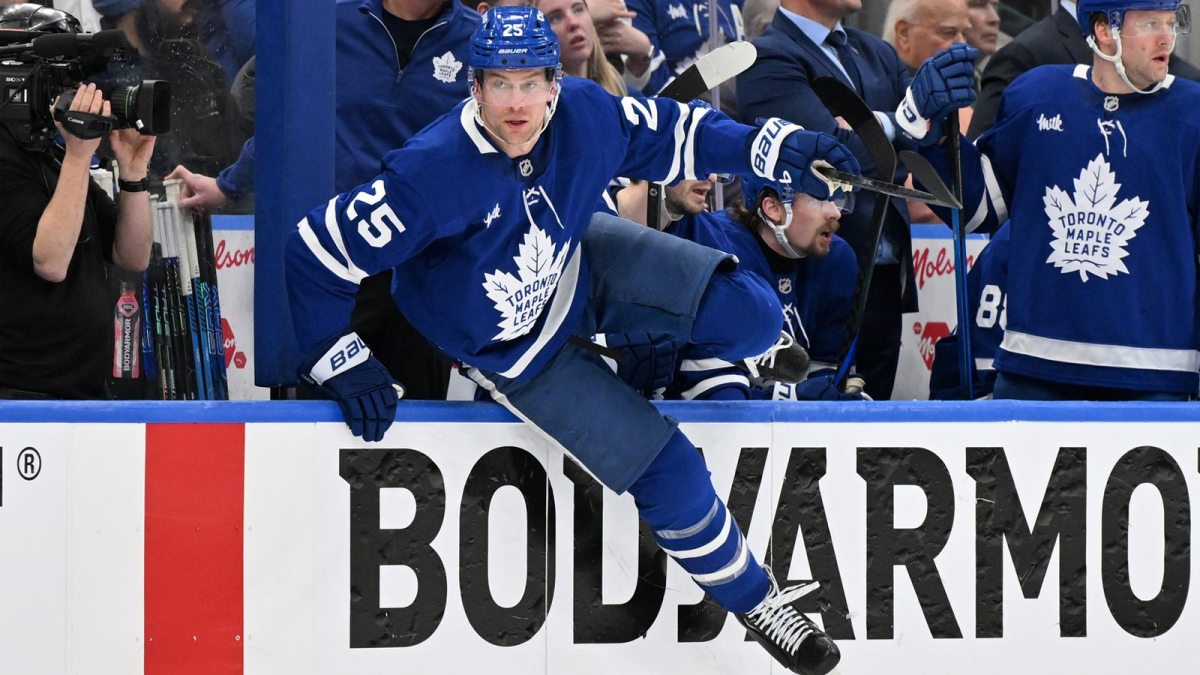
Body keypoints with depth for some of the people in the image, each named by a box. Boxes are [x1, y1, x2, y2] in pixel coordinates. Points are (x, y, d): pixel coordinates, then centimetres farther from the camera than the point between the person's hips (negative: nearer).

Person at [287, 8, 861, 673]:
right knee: (668, 471, -10)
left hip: (580, 265, 4)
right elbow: (317, 252, -28)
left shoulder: (584, 114, -22)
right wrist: (343, 363, -21)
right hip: (516, 350, -4)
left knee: (748, 317, -13)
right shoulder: (433, 172, -36)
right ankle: (754, 601, 12)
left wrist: (775, 146, -14)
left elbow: (671, 132, -4)